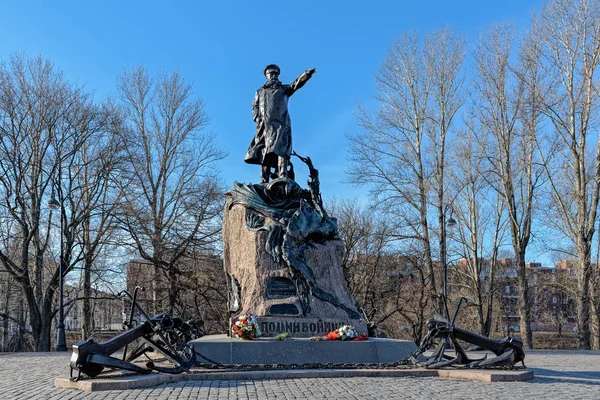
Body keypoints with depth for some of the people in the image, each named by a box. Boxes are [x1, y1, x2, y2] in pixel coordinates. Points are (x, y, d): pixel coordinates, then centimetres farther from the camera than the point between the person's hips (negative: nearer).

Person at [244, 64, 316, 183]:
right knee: (264, 153, -5)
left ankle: (282, 177, -28)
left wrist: (307, 74, -15)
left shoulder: (284, 89, 20)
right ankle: (264, 181, -8)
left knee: (280, 150, -18)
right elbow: (255, 107, 21)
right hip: (264, 126, 2)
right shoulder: (260, 92, 27)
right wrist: (257, 118, -1)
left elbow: (297, 83, 4)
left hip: (281, 125, -2)